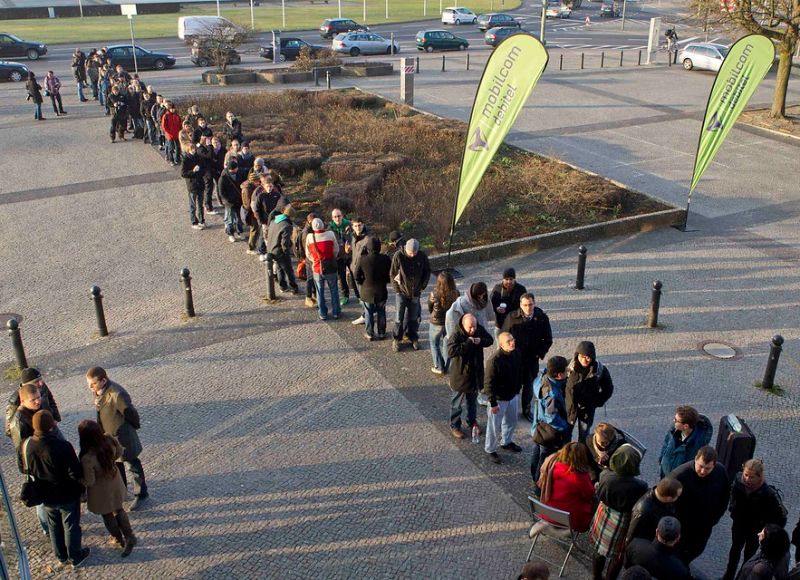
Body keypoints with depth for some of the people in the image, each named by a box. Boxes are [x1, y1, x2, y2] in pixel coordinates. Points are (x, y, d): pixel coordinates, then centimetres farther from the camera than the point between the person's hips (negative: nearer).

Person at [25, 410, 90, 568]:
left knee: (54, 526, 24)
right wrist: (81, 487, -5)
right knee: (71, 526, 16)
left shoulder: (27, 445, -16)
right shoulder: (63, 446, -33)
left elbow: (29, 470, 2)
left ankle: (61, 556, 42)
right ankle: (75, 557, 33)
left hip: (45, 496, 5)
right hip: (67, 495, -5)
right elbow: (76, 473, -25)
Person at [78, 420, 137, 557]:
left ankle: (119, 539, 45)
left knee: (107, 515, 25)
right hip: (115, 484, 5)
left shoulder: (87, 458, -39)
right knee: (118, 510, 30)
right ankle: (129, 537, 33)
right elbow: (119, 453, -1)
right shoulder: (110, 441, -23)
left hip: (101, 492, -5)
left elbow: (89, 481, -25)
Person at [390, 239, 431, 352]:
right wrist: (397, 289, -8)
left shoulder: (422, 256, -13)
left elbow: (427, 272, 3)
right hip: (402, 292, -2)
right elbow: (393, 274, -8)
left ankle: (413, 337, 30)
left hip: (416, 293, 2)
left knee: (414, 317, 13)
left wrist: (422, 287, 0)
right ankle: (396, 339, 19)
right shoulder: (398, 256, -19)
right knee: (399, 317, 4)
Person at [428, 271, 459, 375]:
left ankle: (439, 367, 25)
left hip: (436, 323, -3)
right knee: (446, 345, 21)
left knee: (434, 344, 20)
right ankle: (446, 368, 32)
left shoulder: (434, 294, -23)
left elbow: (429, 309, -6)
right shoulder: (456, 294, -19)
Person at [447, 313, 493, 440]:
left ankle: (472, 421, 44)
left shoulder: (480, 330, -8)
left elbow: (490, 340, 5)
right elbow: (451, 352, -36)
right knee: (457, 403, 10)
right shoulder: (455, 336, -24)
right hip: (460, 375, -5)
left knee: (473, 400, 24)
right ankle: (455, 426, 28)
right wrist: (468, 343, -35)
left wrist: (480, 341, -18)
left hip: (476, 373, 5)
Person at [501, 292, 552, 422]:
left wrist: (540, 353, -7)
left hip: (532, 359, 2)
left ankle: (526, 410, 35)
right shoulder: (512, 317, -13)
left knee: (529, 385, 16)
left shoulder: (542, 318, -9)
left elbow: (548, 339, 3)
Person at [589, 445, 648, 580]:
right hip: (622, 522, -4)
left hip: (604, 515, 4)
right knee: (617, 555, 23)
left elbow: (599, 495, -3)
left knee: (599, 548, 27)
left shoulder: (605, 475, -22)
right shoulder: (639, 486, -33)